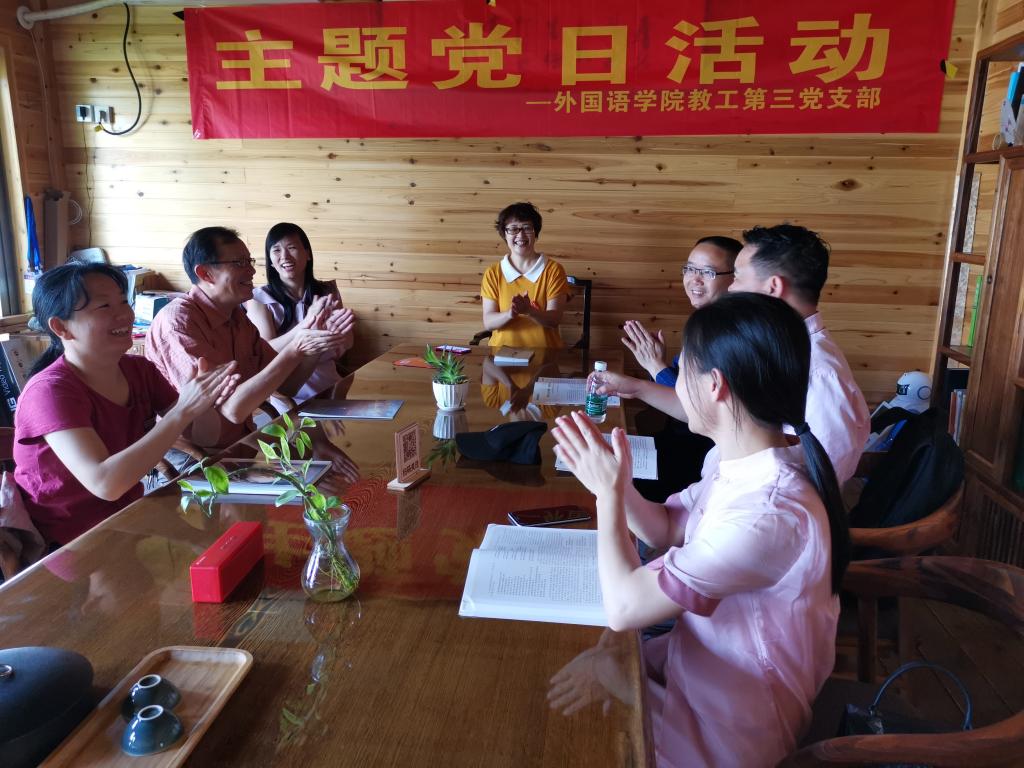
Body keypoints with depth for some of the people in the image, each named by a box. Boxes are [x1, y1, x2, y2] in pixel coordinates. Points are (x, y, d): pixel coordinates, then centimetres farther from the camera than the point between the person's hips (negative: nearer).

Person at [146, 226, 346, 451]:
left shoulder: (237, 317, 6)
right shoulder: (178, 321, -18)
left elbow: (285, 386, 6)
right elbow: (232, 409, -25)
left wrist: (314, 343, -10)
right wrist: (294, 350, -25)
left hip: (242, 445, 7)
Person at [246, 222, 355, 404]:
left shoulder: (328, 292, 7)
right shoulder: (259, 299, -1)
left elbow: (342, 350, 5)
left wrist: (340, 332, -19)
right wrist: (305, 325, -26)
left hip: (331, 389, 3)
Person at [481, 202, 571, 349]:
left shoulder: (553, 270, 2)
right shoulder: (493, 273, 7)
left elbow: (554, 319, -6)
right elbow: (488, 322, 0)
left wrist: (529, 311, -24)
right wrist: (510, 314, -19)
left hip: (544, 352, -1)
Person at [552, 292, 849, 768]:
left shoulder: (770, 513, -36)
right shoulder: (748, 469, -7)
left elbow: (623, 607, -31)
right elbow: (668, 530, 7)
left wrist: (609, 492, -19)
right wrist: (613, 482, -10)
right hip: (697, 668, 7)